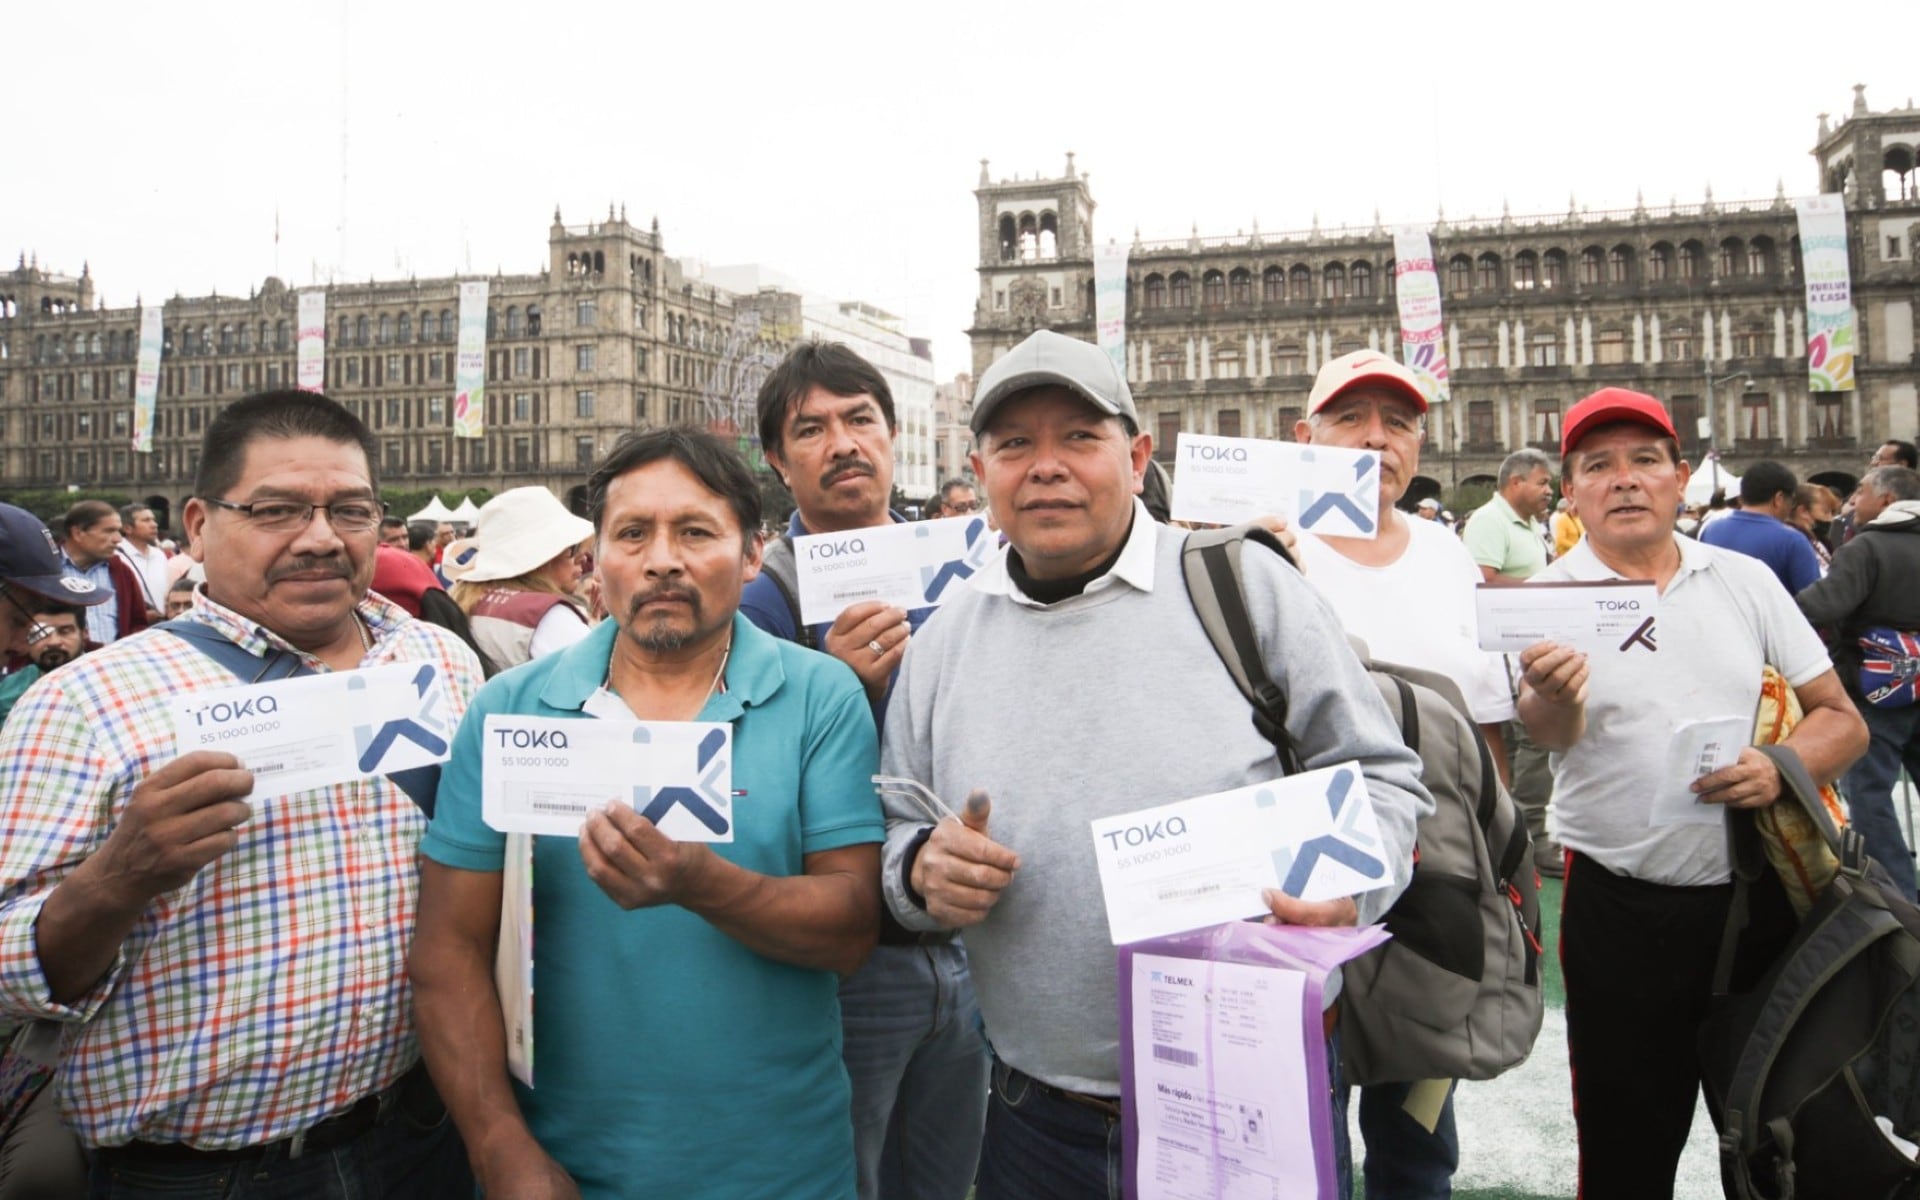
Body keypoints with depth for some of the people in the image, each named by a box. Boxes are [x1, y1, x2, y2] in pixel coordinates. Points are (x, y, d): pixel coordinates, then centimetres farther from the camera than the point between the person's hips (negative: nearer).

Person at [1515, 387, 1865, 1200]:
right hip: (1619, 915, -2)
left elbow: (1841, 718, 4)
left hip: (1759, 895, 3)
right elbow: (1551, 731, -23)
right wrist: (1549, 697, -46)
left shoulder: (1744, 579, 4)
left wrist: (1783, 769, -17)